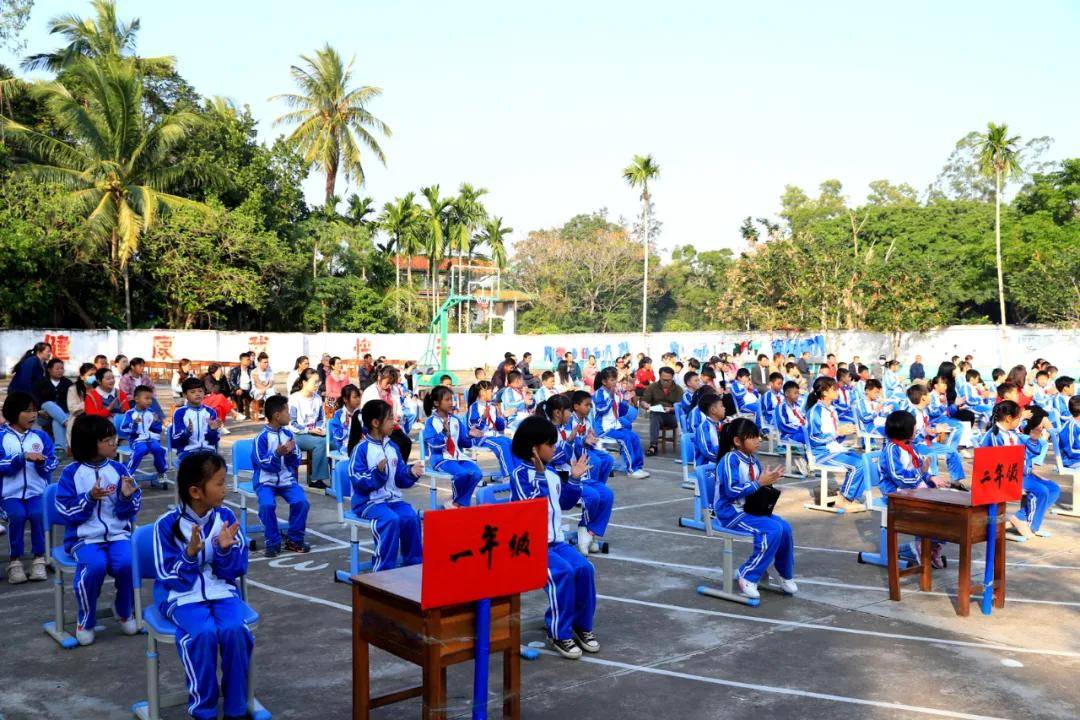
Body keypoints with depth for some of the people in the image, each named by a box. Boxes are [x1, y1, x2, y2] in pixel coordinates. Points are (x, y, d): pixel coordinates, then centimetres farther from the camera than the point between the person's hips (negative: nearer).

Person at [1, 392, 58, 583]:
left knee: (38, 514, -27)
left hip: (37, 491, 1)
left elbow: (52, 464, 4)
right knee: (17, 515, -28)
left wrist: (42, 462, -17)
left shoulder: (41, 436, 7)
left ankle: (39, 559, -11)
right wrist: (23, 457, -22)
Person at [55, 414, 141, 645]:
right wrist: (90, 498, -19)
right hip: (84, 537, -2)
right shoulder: (71, 473, -2)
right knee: (94, 565, -32)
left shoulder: (118, 469, 3)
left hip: (117, 533, 2)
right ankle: (86, 620, -4)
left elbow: (128, 513, 5)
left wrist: (127, 497, -16)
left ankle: (125, 611, 3)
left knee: (127, 562, -28)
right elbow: (67, 512, -6)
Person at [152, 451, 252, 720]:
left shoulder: (225, 516, -2)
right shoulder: (167, 524, -9)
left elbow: (235, 571, 1)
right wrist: (190, 554, -25)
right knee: (204, 632, -32)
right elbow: (170, 578, -8)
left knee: (235, 629, -28)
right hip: (183, 596, -2)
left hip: (222, 591, 2)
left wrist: (225, 550, -19)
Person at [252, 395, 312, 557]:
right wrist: (278, 453, -29)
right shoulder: (262, 437, -9)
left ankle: (294, 540, -1)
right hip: (266, 481, -4)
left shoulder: (289, 434, 4)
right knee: (267, 504, -31)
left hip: (287, 479, 4)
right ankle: (273, 542, -11)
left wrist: (291, 452, -15)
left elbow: (296, 462, 6)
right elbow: (264, 464, -14)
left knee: (301, 502, -21)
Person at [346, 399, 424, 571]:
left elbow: (400, 479, 14)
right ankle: (384, 570, -19)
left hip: (392, 498, 5)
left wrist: (411, 473, -6)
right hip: (369, 501, -5)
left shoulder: (392, 447, 11)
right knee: (391, 519, -31)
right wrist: (378, 472, -29)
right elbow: (359, 482, -15)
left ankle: (413, 564, -9)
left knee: (411, 517, -22)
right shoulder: (361, 448, -8)